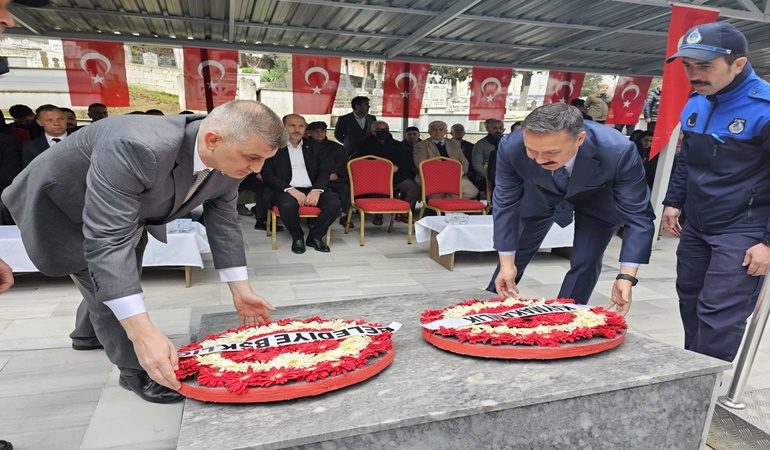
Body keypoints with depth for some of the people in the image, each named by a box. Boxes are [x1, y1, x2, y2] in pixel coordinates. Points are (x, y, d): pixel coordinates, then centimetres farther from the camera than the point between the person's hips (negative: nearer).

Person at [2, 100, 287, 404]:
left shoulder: (231, 158, -24)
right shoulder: (136, 148, -47)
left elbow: (223, 222, -11)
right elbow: (108, 239, -48)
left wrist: (241, 291, -11)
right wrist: (143, 333, -51)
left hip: (130, 206, 7)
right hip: (63, 207, -7)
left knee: (124, 277, 23)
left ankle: (87, 334, 53)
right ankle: (136, 370, 11)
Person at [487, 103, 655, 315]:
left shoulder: (618, 152, -39)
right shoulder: (511, 148, -36)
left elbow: (636, 215, -28)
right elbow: (506, 202, -22)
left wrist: (626, 277, -36)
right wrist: (507, 264, -19)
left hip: (598, 198, -1)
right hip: (540, 193, 2)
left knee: (585, 263, -9)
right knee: (512, 251, 12)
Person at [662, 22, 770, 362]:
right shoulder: (696, 103, 5)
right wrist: (673, 202, 13)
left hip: (742, 234, -7)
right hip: (695, 227, 8)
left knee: (718, 320, -7)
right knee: (691, 303, 17)